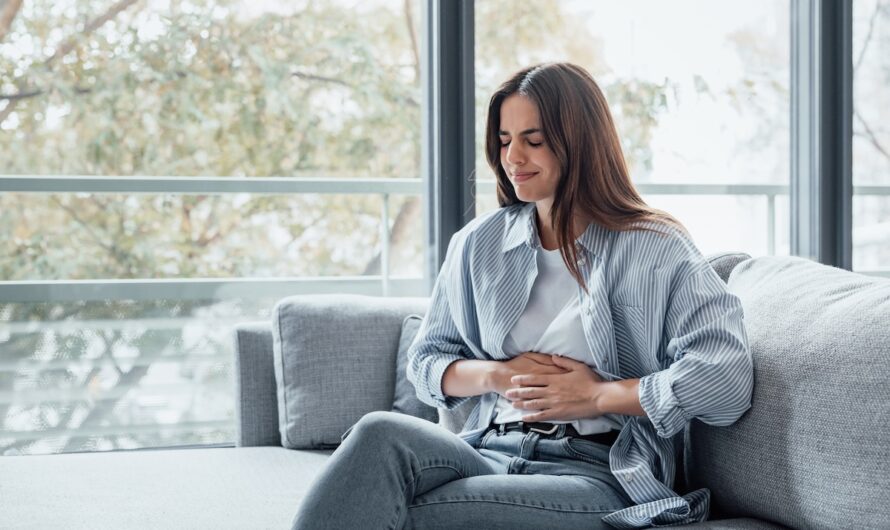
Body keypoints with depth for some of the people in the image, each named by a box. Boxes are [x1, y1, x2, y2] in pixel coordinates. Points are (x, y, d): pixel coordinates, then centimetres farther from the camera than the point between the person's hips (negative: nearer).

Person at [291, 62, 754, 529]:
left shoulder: (657, 250, 1)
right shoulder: (478, 244, 16)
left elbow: (729, 380, -10)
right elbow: (427, 361, 21)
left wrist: (597, 395, -9)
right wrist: (498, 376, -1)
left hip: (595, 471, -4)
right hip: (490, 452, 5)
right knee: (381, 433, -30)